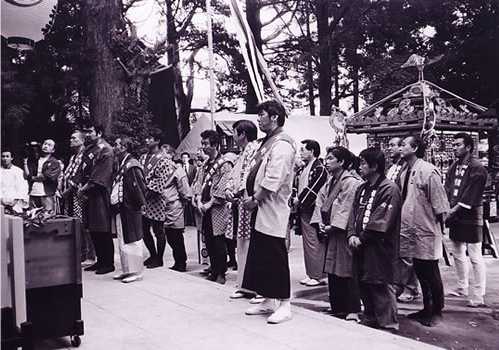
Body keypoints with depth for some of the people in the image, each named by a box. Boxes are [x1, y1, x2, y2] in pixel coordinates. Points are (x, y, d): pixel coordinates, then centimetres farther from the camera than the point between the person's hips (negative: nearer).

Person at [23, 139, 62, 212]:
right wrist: (25, 163, -4)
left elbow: (48, 177, -8)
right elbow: (26, 176, 8)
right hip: (33, 195, 4)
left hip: (47, 195, -4)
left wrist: (33, 178, 1)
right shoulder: (34, 161, 17)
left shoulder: (55, 163, 4)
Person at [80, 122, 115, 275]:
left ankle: (109, 263, 6)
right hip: (89, 195, 9)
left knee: (103, 231, -3)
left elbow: (101, 177, -17)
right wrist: (81, 186, 1)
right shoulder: (88, 149, 16)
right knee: (93, 230, 13)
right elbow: (84, 170, 18)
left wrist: (85, 188, -14)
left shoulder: (105, 150, -11)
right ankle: (100, 261, 24)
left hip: (100, 196, -9)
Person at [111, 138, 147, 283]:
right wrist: (113, 202, 13)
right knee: (122, 241, 14)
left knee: (132, 239, -2)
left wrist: (139, 202, -12)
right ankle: (127, 270, 23)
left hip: (129, 208, -9)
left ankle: (136, 272, 7)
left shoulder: (131, 164, -14)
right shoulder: (119, 164, 14)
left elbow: (139, 185, -18)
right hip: (119, 208, 9)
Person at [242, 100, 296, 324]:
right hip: (260, 211, 10)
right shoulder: (268, 143, 17)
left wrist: (255, 198, -14)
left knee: (276, 259, -2)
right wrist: (251, 197, 7)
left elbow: (273, 180, -21)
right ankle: (268, 301, 26)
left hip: (272, 212, -10)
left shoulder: (282, 144, -14)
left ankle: (284, 305, 9)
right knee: (260, 257, 15)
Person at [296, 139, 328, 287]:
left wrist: (300, 201, -11)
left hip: (312, 210, -9)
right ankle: (310, 274, 21)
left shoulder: (319, 169, -11)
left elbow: (313, 191, -17)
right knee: (307, 243, 13)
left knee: (314, 243, -5)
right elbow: (298, 185, 17)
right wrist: (295, 199, 0)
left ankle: (317, 275, 4)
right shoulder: (303, 168, 15)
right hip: (303, 210, 9)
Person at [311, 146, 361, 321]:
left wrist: (333, 226, -17)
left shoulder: (350, 182, -10)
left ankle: (352, 310, 0)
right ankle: (337, 308, 22)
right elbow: (320, 202, 13)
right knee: (332, 273, 12)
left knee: (347, 273, -6)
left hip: (342, 233, -9)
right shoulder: (329, 184, 17)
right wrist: (319, 222, -1)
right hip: (329, 233, 9)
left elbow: (346, 208, -16)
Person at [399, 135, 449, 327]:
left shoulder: (428, 171, -16)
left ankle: (437, 312, 21)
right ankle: (427, 309, 30)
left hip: (426, 232, -7)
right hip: (410, 230, 7)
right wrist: (403, 224, 13)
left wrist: (438, 228, -11)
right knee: (420, 272, 16)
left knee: (431, 273, 5)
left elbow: (440, 205, -14)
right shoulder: (404, 172, 7)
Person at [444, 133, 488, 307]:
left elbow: (469, 197, -17)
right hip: (455, 217, 8)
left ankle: (478, 296, 3)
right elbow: (447, 191, 6)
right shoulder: (454, 167, 11)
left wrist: (453, 211, -17)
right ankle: (462, 288, 32)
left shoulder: (477, 168, -12)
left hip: (470, 218, -8)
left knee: (475, 257, -3)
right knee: (458, 254, 17)